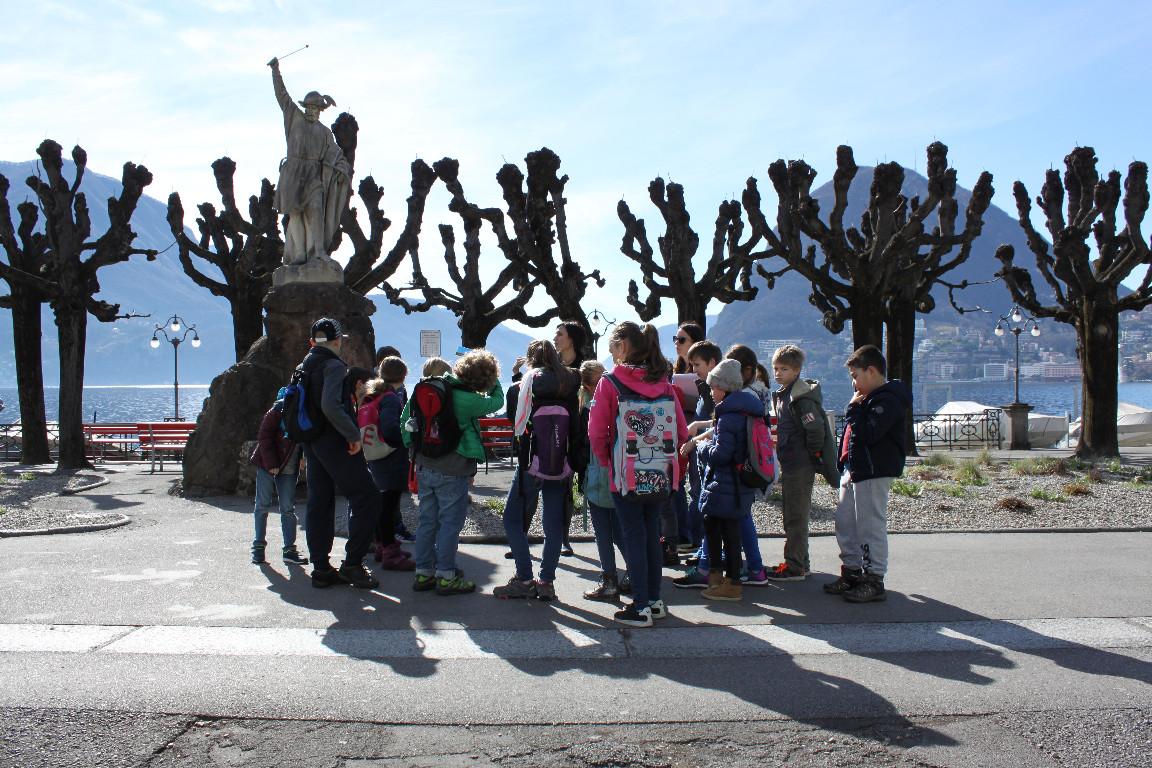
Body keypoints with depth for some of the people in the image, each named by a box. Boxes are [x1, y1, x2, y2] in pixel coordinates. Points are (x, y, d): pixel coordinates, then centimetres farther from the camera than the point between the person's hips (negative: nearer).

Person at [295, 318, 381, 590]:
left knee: (319, 504, 11)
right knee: (367, 498, -4)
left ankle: (321, 568, 14)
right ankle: (352, 564, -7)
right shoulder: (333, 365, -11)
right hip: (335, 444, -9)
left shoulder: (303, 367, 15)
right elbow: (331, 406, -26)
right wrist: (354, 434, -18)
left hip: (312, 444, 9)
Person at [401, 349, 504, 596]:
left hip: (424, 466, 7)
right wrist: (493, 380, 9)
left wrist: (411, 446, 13)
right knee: (450, 522, 3)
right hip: (452, 471, -7)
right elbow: (497, 401, -2)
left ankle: (423, 573, 20)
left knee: (427, 520, 14)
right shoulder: (468, 400, -17)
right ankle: (446, 577, 7)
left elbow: (407, 416, 7)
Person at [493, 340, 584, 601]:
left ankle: (524, 579, 0)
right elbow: (577, 421, 7)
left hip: (534, 460, -5)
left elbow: (520, 421, -7)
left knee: (513, 518, 4)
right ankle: (547, 581, 7)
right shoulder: (570, 381, 10)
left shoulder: (533, 377, -2)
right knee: (554, 523, 7)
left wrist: (520, 436, 11)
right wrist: (572, 457, 9)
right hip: (563, 462, 5)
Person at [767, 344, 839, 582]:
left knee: (796, 517, -4)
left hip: (800, 466, -10)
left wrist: (811, 457, -12)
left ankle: (795, 567, 2)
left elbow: (816, 430, -22)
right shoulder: (781, 394, 13)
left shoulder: (802, 397, -17)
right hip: (789, 464, 10)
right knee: (793, 515, 16)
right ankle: (800, 561, 26)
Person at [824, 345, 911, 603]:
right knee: (845, 523, 14)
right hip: (855, 471, 10)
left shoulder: (887, 400, -15)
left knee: (871, 526, -4)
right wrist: (845, 467, 16)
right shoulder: (869, 398, 17)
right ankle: (851, 572, 24)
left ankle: (874, 581, 4)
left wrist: (854, 409, -15)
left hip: (874, 473, -10)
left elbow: (868, 434, -26)